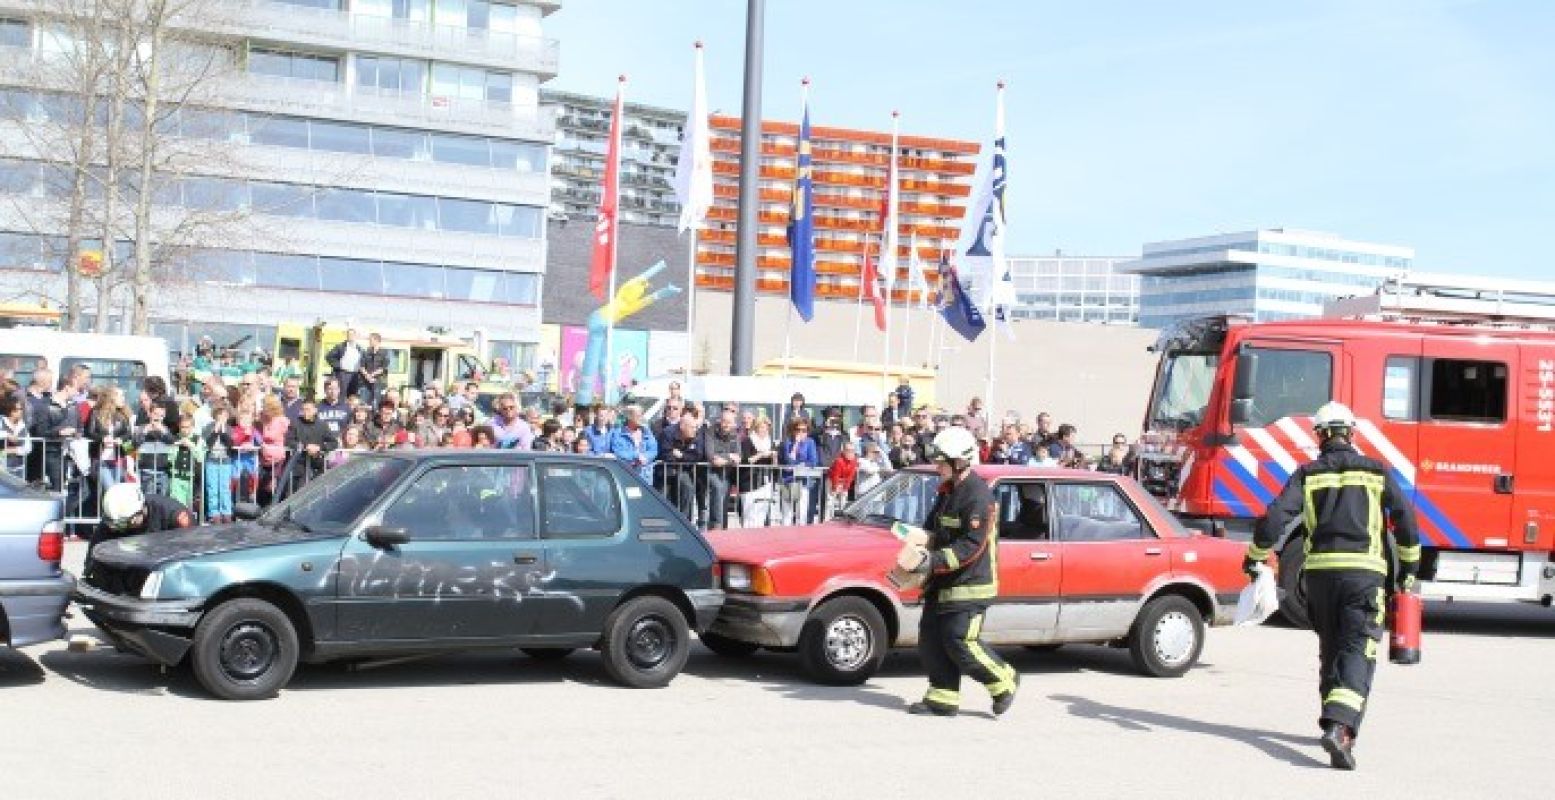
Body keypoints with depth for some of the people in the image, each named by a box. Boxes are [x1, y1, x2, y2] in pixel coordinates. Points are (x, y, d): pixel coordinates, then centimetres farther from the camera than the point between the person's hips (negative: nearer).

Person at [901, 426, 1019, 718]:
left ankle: (1004, 682, 11)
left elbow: (972, 546, -23)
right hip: (943, 583, 10)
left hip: (970, 584, -9)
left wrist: (935, 560, -27)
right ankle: (943, 699, 14)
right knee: (931, 638, 7)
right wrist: (922, 546, 0)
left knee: (960, 642, -8)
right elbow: (932, 527, 22)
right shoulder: (948, 491, 13)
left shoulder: (978, 496, -18)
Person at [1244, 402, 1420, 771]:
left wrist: (1255, 556, 9)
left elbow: (1275, 517, -4)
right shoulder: (1376, 471, 6)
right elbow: (1405, 519, 3)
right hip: (1364, 572, -2)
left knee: (1330, 650, 18)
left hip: (1319, 571, 2)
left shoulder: (1307, 474, 6)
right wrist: (1409, 567, 15)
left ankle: (1337, 725, 27)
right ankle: (1340, 726, -26)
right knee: (1358, 651, -7)